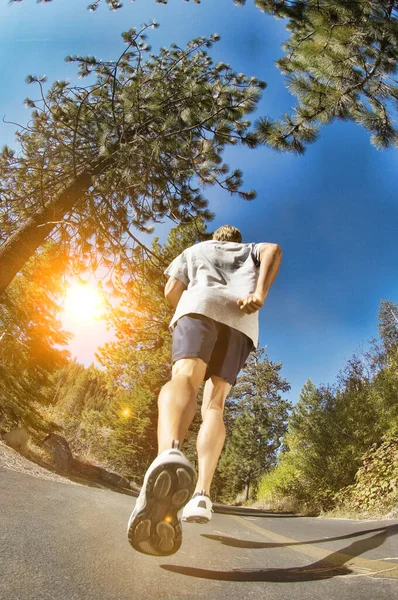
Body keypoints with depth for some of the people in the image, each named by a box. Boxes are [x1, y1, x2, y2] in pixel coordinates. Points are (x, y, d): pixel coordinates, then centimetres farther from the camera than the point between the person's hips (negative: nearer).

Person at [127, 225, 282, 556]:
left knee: (184, 378, -26)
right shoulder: (251, 250, 37)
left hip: (201, 304, -2)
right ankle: (202, 494, -16)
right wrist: (260, 293, -4)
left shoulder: (195, 249, 36)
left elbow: (171, 289, 20)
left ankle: (170, 453, -57)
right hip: (242, 318, 2)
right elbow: (274, 250, 11)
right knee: (214, 402, 1)